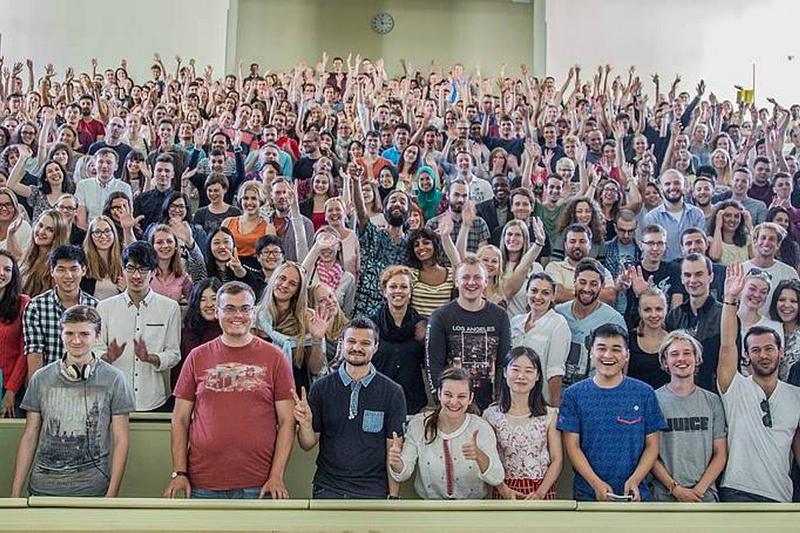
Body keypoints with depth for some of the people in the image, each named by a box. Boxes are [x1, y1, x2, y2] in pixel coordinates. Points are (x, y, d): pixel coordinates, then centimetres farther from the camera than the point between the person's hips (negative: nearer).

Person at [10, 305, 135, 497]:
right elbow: (29, 437, 7)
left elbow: (120, 440, -2)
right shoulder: (41, 379, 4)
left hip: (92, 489, -2)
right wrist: (15, 493, 3)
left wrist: (112, 494, -7)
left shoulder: (113, 380, -3)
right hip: (43, 488, 2)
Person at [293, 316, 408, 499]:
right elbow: (308, 444, 3)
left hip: (373, 491, -1)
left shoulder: (392, 393, -3)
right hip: (327, 489, 1)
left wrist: (393, 496, -6)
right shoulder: (321, 388, 0)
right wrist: (305, 424, -17)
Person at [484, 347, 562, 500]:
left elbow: (557, 460, -1)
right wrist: (504, 490, -15)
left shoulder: (549, 415, 0)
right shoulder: (491, 415, -1)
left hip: (542, 490, 0)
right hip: (505, 491, 0)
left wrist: (540, 493, -12)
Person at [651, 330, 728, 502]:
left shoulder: (712, 401, 6)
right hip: (664, 495, -2)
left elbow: (720, 454, 4)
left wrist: (699, 489, -7)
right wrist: (675, 489, -11)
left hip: (705, 495, 2)